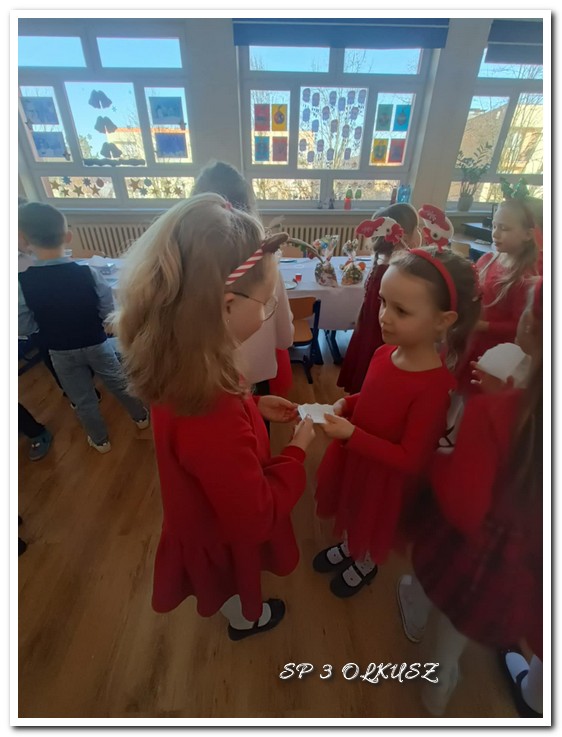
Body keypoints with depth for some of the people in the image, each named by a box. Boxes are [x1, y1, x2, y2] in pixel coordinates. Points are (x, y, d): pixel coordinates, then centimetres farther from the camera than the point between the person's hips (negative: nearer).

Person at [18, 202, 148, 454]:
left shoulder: (22, 283, -17)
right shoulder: (88, 273, -19)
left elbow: (24, 327, -9)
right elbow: (109, 311, -9)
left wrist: (49, 321, 8)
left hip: (60, 352, 1)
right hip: (96, 344, 0)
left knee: (82, 399, 18)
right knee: (119, 383, 22)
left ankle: (100, 440, 36)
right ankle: (140, 416, 42)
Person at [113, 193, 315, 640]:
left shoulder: (179, 364, -22)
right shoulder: (213, 419, -49)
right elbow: (257, 518, -32)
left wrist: (255, 406, -7)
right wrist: (297, 451, -21)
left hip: (212, 507, 7)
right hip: (225, 532, -7)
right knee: (236, 585, 31)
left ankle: (241, 610, 74)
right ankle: (246, 619, 67)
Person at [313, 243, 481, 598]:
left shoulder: (433, 386, -33)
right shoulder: (384, 353, -14)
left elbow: (410, 460, -26)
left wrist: (352, 436, -33)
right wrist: (346, 405, -14)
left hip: (387, 476, -5)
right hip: (354, 459, 6)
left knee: (374, 525, 26)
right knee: (352, 513, 32)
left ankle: (366, 565, 59)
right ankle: (348, 547, 64)